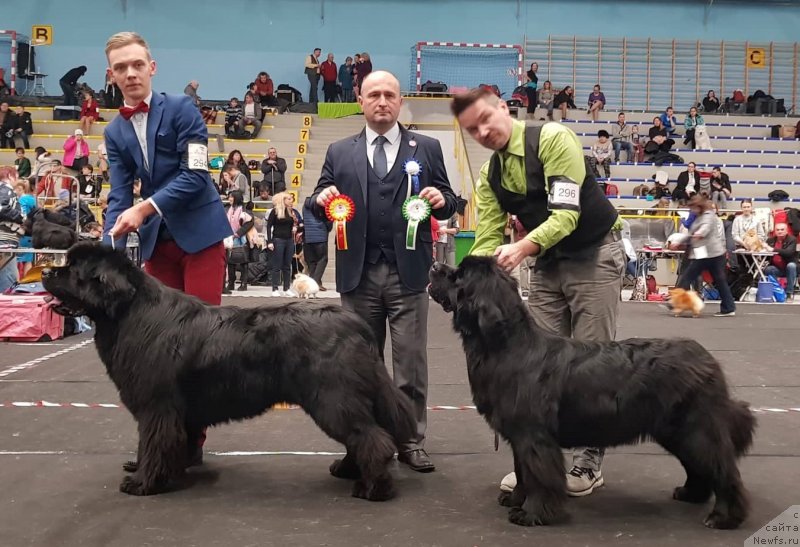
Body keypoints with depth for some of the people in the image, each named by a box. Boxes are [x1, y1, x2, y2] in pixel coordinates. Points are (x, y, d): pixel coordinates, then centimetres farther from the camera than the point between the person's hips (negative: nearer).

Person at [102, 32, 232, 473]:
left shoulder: (181, 109, -6)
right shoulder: (114, 132, 9)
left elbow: (195, 174, -14)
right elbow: (119, 196, 2)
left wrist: (144, 208, -22)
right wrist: (108, 250, -12)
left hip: (199, 233, -5)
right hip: (158, 241, 5)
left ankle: (192, 437, 4)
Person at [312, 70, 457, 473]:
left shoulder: (426, 148, 8)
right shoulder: (339, 152, 12)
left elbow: (447, 202, 8)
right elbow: (319, 203, 9)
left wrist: (442, 200, -15)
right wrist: (322, 198, -13)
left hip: (408, 272, -1)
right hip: (358, 273, 2)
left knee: (411, 363, 2)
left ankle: (411, 442, 12)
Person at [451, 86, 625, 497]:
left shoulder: (553, 139, -18)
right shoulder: (489, 176, 2)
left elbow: (567, 212, -26)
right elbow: (487, 239, -3)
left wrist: (522, 247, -40)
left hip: (595, 256, -6)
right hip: (548, 263, 6)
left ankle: (589, 460, 9)